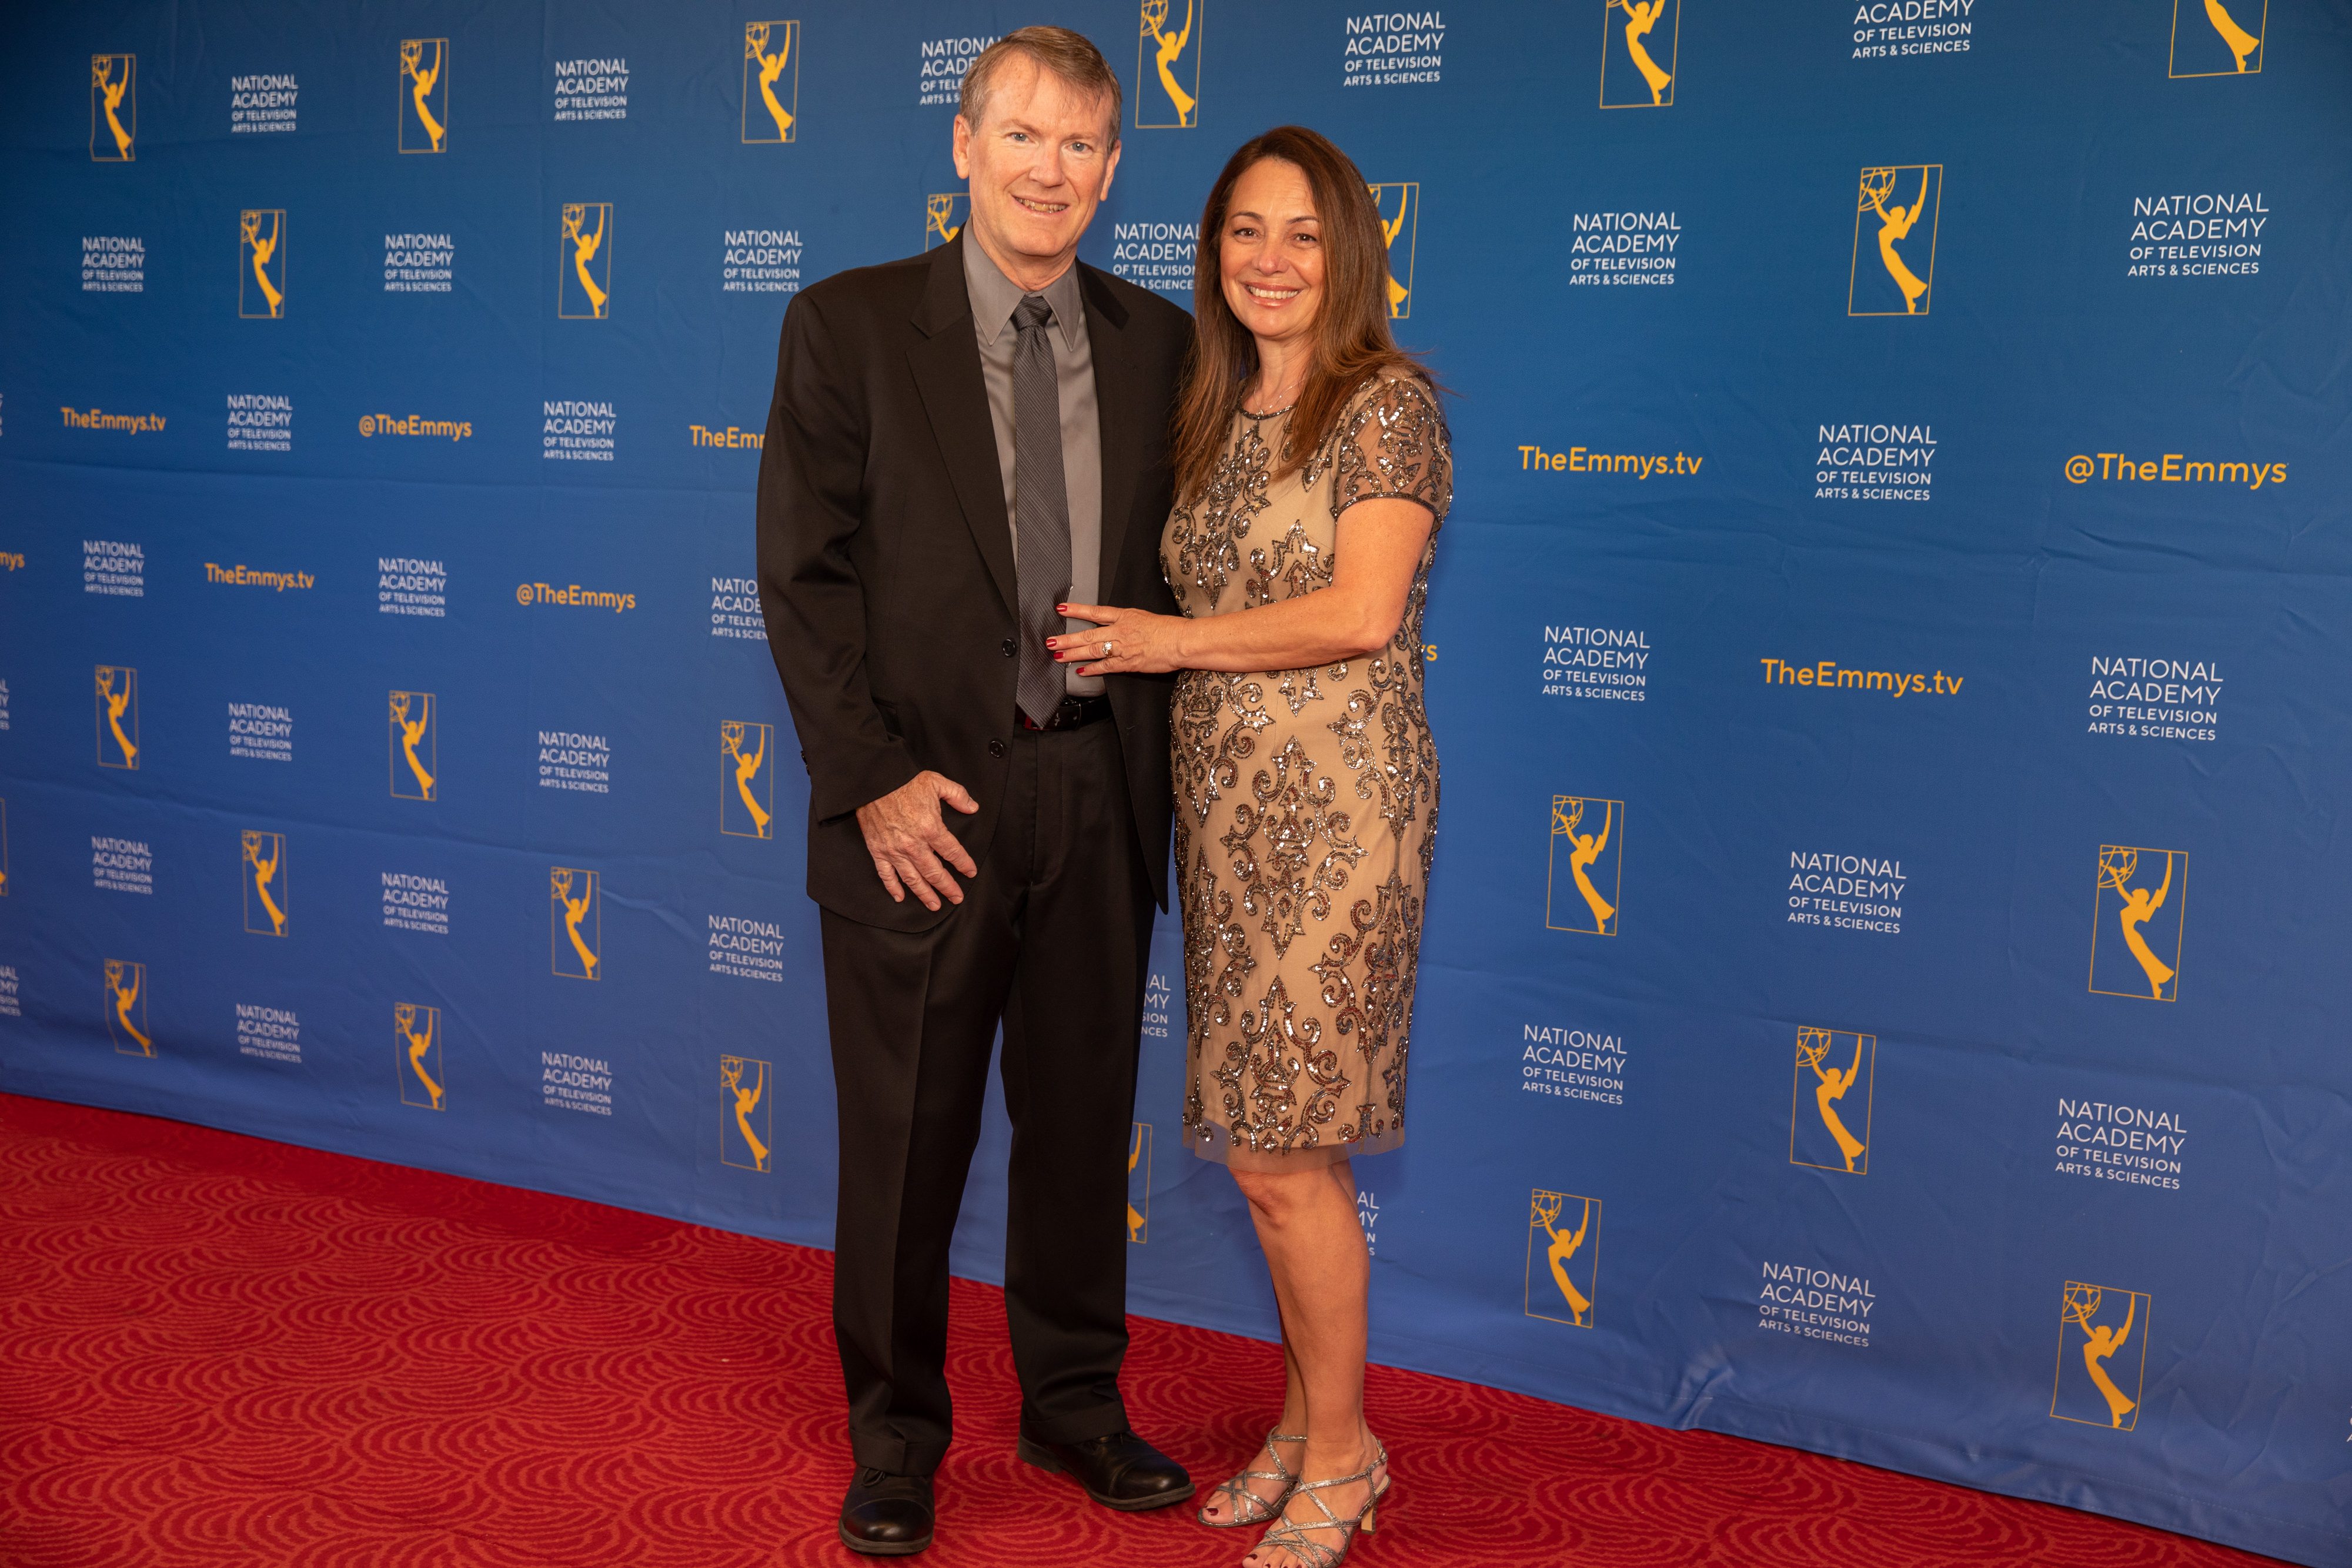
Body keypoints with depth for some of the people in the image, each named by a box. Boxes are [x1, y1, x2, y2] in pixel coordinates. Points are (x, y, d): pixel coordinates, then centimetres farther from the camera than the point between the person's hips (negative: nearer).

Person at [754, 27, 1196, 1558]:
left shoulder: (1158, 343, 7)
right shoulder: (851, 325, -3)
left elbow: (1168, 568, 9)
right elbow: (806, 574, -6)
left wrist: (1152, 770, 1)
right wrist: (872, 780, -13)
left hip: (1096, 797, 3)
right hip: (923, 804, -3)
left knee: (1083, 1126, 15)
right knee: (905, 1144, 8)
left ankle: (1077, 1404, 35)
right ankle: (896, 1442, 27)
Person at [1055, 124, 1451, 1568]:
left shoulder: (1386, 401, -7)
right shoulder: (1215, 418, 15)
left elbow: (1363, 613, -17)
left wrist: (1166, 640, -10)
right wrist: (1145, 647, 3)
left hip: (1336, 810, -7)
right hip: (1223, 805, 7)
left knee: (1288, 1155, -3)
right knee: (1264, 1144, 12)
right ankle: (1313, 1420, 28)